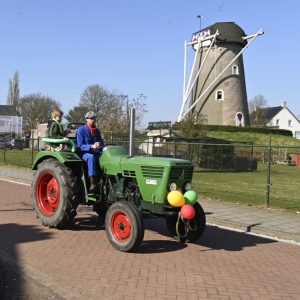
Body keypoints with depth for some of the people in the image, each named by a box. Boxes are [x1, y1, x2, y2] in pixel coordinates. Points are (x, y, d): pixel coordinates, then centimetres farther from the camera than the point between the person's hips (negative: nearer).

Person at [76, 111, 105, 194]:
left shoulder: (97, 131, 14)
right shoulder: (81, 130, -4)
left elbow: (101, 143, 18)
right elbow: (80, 146, -12)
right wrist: (92, 146, -28)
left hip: (96, 153, 5)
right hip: (85, 153, -5)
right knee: (91, 157, -40)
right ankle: (92, 184, -46)